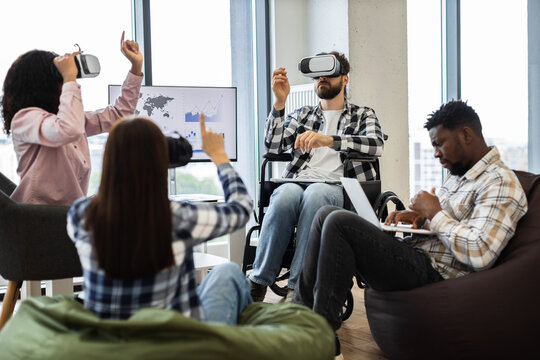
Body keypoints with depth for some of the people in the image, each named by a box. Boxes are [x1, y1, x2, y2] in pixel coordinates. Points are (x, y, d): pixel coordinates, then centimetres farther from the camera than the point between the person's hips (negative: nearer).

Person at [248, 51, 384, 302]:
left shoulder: (363, 115, 21)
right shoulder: (302, 115, 28)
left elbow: (376, 145, -3)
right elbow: (273, 146, 12)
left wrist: (327, 140, -18)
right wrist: (280, 102, 0)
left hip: (338, 188, -2)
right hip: (297, 182, 2)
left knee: (315, 193, -39)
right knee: (287, 193, -36)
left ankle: (295, 289, -40)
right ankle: (258, 284, -34)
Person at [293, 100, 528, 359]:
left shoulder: (501, 184, -14)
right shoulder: (459, 173, 17)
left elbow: (480, 255, -26)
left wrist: (435, 213, -14)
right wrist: (420, 216, 6)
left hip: (431, 273, -10)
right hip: (412, 253, 10)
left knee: (339, 223, -23)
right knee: (327, 214, 3)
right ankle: (301, 310, 1)